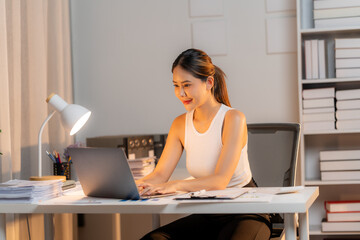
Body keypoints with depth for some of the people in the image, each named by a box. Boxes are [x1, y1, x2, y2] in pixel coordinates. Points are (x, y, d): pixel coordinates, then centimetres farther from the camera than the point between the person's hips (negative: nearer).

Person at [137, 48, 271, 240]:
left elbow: (220, 180, -23)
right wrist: (135, 184, -22)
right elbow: (160, 174, 0)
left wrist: (175, 186, -37)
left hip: (244, 213, -5)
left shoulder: (233, 118, -14)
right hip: (206, 215, 5)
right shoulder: (180, 124, 5)